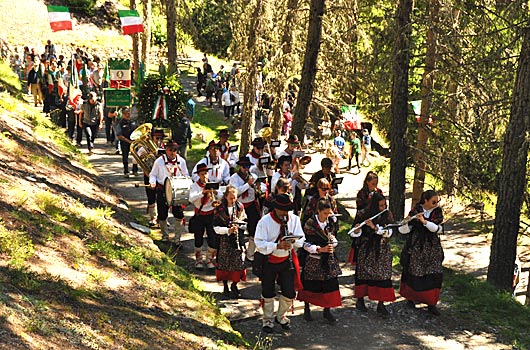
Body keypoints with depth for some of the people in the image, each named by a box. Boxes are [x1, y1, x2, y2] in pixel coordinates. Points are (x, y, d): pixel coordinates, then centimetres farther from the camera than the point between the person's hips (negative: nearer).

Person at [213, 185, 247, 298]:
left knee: (238, 263, 2)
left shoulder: (240, 207, 3)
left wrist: (239, 222, -13)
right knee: (225, 264, 4)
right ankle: (225, 287, 20)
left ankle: (234, 285, 22)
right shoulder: (219, 209, -5)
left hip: (238, 240, 2)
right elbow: (216, 228, -7)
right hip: (225, 240, -2)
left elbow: (245, 224, 8)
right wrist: (228, 230, -20)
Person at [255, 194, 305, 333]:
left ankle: (281, 316, 32)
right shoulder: (265, 222, -17)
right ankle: (268, 321, 29)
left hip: (287, 260, 3)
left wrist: (293, 241, -26)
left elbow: (300, 240, -2)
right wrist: (277, 246, -34)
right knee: (268, 293, 9)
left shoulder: (294, 219, -6)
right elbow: (259, 244, -21)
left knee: (289, 293, 5)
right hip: (269, 261, -2)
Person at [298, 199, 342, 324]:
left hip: (328, 259, 4)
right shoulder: (310, 223, -12)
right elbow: (306, 244, -12)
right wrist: (320, 249, -21)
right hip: (312, 260, -4)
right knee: (310, 284, 7)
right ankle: (306, 309, 26)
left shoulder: (331, 222, 2)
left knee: (330, 284, 0)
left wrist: (333, 241, -11)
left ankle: (327, 310, 14)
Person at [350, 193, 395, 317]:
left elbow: (388, 232, -10)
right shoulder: (363, 215, -4)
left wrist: (374, 227, -22)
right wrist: (357, 228, -27)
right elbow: (355, 234, -4)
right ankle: (360, 300, 22)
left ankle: (381, 304, -2)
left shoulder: (387, 215, 1)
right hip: (366, 250, -1)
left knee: (382, 276, -5)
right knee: (363, 274, 5)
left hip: (382, 250, 1)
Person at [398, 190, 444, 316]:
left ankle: (431, 304, 5)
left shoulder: (437, 212, 0)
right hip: (416, 247, -2)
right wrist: (406, 222, -30)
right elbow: (404, 230, -8)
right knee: (414, 273, 4)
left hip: (432, 247, 2)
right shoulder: (415, 211, -7)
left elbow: (438, 229, -16)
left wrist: (424, 221, -29)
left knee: (434, 275, -2)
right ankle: (410, 297, 27)